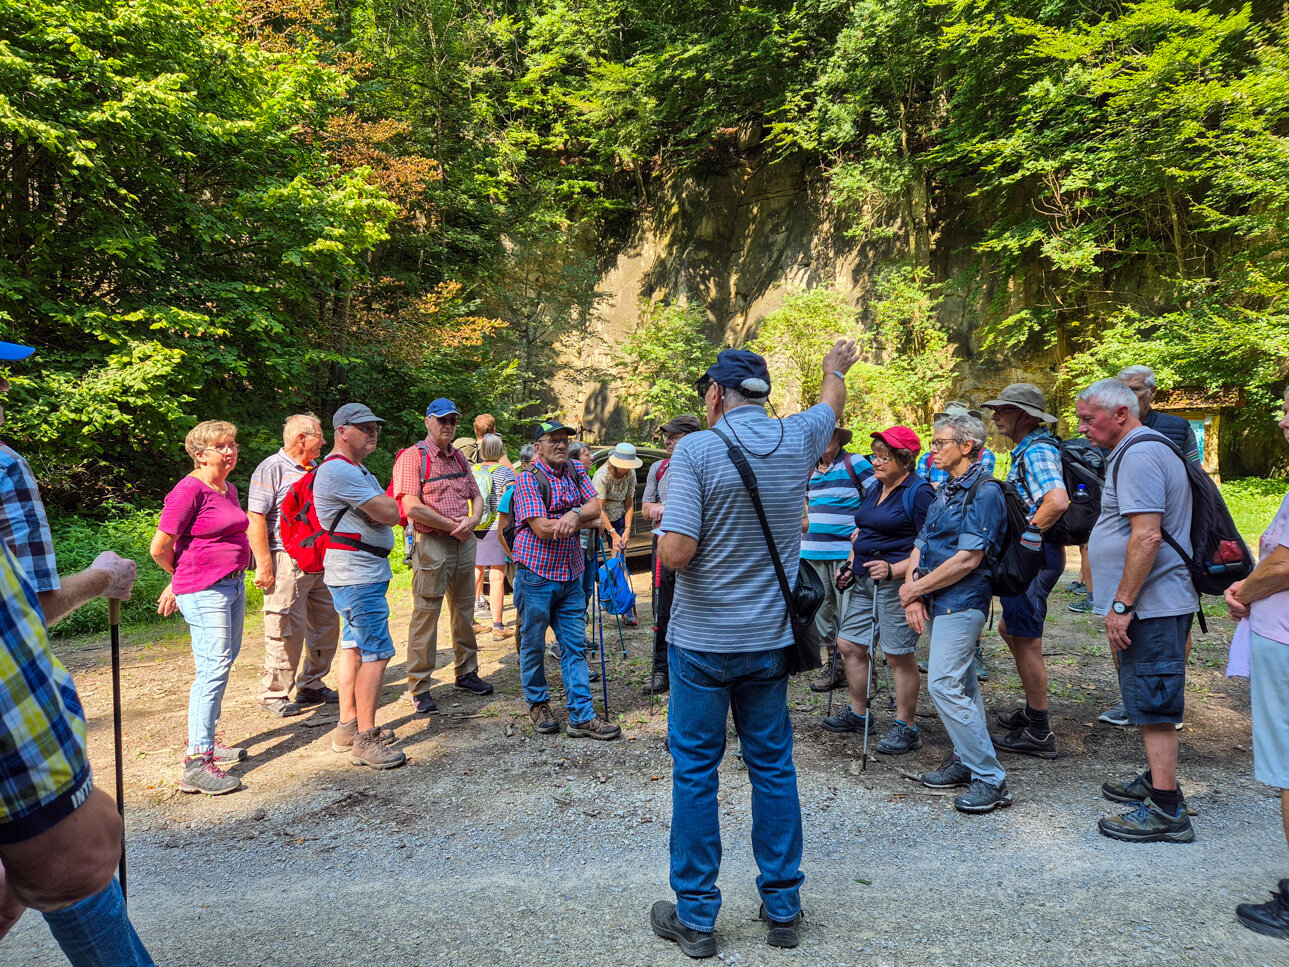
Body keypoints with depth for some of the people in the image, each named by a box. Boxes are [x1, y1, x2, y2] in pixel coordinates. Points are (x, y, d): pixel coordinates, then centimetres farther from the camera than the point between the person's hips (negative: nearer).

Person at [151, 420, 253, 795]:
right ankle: (197, 763, -9)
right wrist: (183, 579, 7)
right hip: (204, 591, -9)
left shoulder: (229, 490, 13)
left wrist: (179, 582, 19)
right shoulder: (189, 490, -13)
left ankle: (206, 740, 29)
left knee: (223, 663, 15)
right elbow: (159, 548, -12)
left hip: (234, 585, 9)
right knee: (213, 668, -12)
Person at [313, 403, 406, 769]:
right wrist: (388, 504, 2)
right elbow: (389, 513, -18)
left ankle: (348, 727, 24)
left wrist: (380, 507, -4)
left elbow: (387, 513, 16)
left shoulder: (357, 471, 20)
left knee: (355, 647, 15)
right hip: (358, 575, -11)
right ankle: (365, 741, -7)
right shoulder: (339, 470, -16)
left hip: (363, 573, 11)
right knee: (377, 652, -11)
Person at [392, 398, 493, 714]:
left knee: (464, 610, 14)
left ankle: (467, 672, 27)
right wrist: (452, 525, -13)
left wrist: (472, 521, -6)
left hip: (465, 542, 7)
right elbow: (412, 507, -16)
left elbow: (476, 496, 16)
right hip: (431, 543, -7)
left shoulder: (459, 457, 15)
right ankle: (419, 687, 3)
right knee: (426, 614, -4)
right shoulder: (412, 457, -7)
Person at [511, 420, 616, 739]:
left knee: (575, 646, 5)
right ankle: (538, 704, 28)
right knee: (533, 644, 9)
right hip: (537, 574, -5)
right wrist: (586, 521, -7)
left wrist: (574, 514, -23)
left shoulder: (576, 471, 10)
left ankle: (582, 716, 7)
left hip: (571, 574, 5)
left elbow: (595, 506, -1)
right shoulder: (527, 480, -11)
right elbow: (542, 528, -20)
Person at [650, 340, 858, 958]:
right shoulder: (798, 441, -1)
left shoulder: (697, 450, -16)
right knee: (773, 767, 15)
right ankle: (782, 907, 26)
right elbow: (832, 403, 24)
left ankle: (695, 917, 19)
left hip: (701, 641, -4)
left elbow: (675, 553, -24)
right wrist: (836, 367, 45)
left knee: (695, 770, 8)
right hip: (769, 639, 4)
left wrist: (667, 534, 0)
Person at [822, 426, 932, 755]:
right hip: (864, 581, 9)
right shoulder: (875, 489, 14)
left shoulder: (919, 492, -12)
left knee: (899, 656, -2)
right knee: (849, 644, 13)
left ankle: (906, 728, 10)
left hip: (897, 583, -9)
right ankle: (857, 713, 28)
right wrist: (851, 564, 14)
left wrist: (894, 569, -24)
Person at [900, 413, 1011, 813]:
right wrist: (913, 596, -3)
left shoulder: (984, 492, -13)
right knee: (961, 684, 15)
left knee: (943, 684, -12)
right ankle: (967, 762, 26)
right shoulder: (945, 490, 15)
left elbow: (969, 559, -20)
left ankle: (990, 779, -4)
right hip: (936, 601, 9)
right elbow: (921, 545, 11)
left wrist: (915, 587, -12)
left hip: (961, 601, -9)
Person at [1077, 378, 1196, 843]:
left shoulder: (1138, 455, -16)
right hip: (1157, 603, 11)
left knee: (1152, 704, -6)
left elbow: (1147, 535, -25)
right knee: (1151, 700, 19)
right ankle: (1157, 781, 31)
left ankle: (1167, 811, -1)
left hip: (1152, 604, -11)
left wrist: (1122, 604, -23)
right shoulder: (1149, 449, 18)